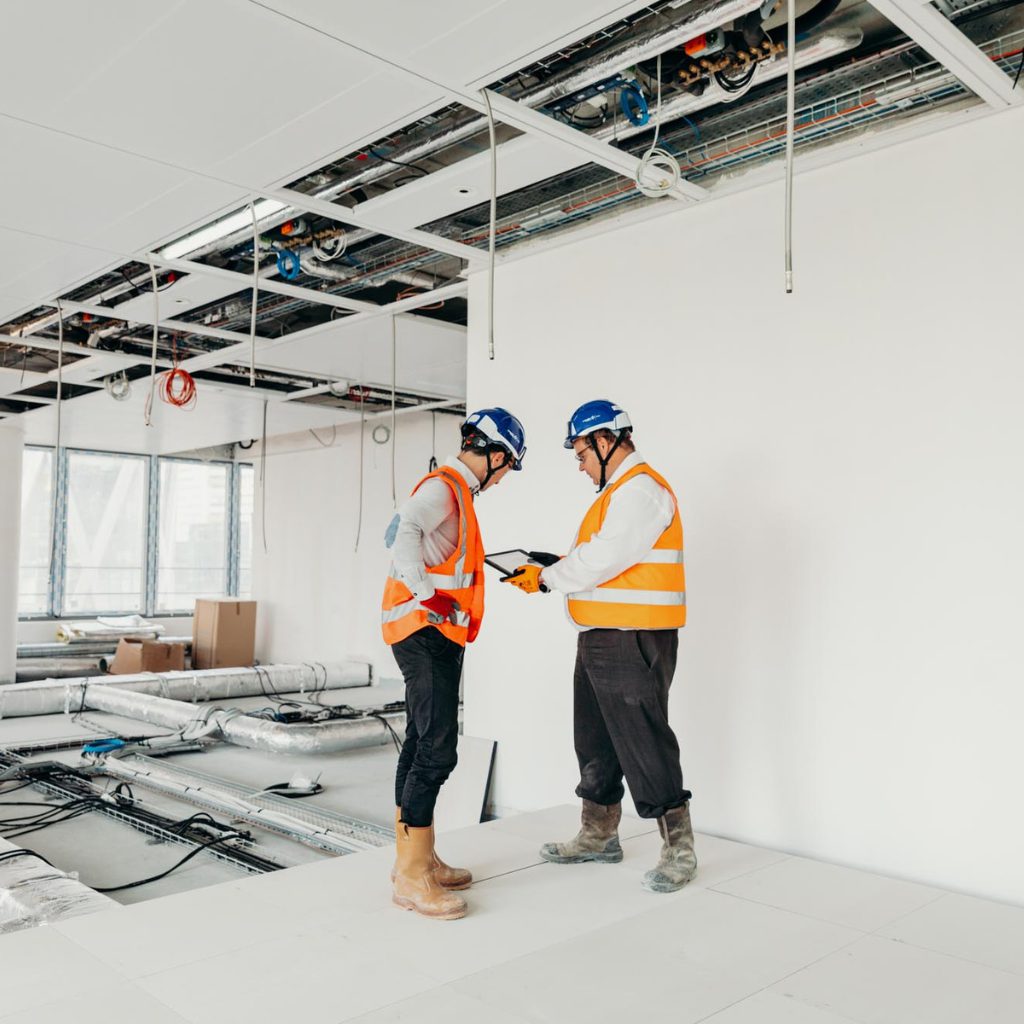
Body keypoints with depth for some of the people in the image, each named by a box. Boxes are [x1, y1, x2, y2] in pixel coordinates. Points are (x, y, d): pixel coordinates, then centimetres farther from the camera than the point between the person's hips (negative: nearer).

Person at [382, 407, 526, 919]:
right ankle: (412, 877, -5)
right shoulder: (443, 487, -12)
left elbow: (399, 531, 25)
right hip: (427, 631, -10)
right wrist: (427, 594, -31)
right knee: (436, 750, -10)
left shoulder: (454, 490, 18)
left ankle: (414, 858, 24)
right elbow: (405, 532, -29)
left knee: (421, 744, 14)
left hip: (434, 634, 10)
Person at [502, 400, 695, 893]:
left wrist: (547, 577, -11)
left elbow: (607, 558, -21)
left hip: (634, 642, -11)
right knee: (596, 742, 17)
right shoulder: (617, 491, 20)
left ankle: (678, 850, 9)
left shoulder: (641, 488, -13)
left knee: (646, 744, -4)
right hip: (599, 639, 11)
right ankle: (598, 836, 30)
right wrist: (560, 565, 5)